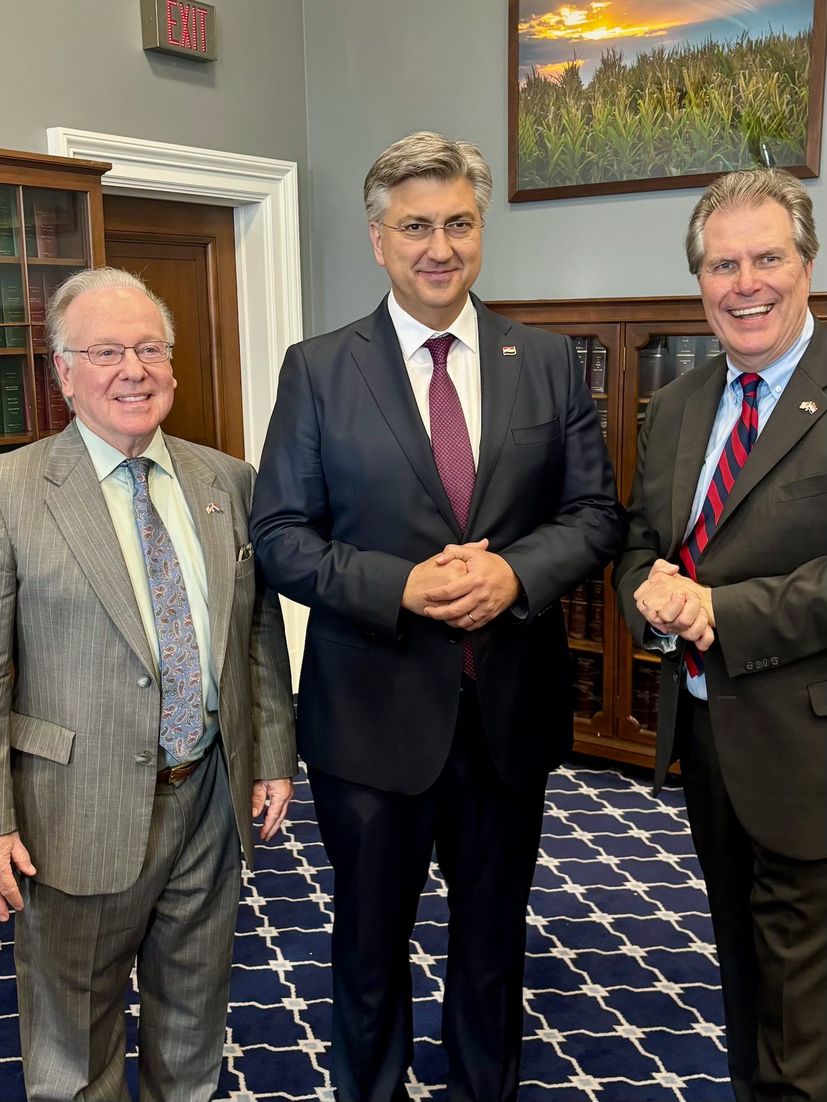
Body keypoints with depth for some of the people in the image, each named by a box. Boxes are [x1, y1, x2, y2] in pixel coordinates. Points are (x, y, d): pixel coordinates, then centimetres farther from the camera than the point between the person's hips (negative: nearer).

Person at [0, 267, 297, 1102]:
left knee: (196, 1013, 22)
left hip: (215, 796, 4)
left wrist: (275, 755, 7)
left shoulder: (228, 482, 4)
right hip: (83, 812, -3)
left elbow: (261, 634, 8)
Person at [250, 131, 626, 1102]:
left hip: (512, 705, 2)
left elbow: (596, 512, 2)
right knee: (370, 942, 17)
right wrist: (401, 587, -20)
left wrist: (515, 572, -18)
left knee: (494, 938, 21)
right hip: (373, 709, -1)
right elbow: (279, 534, -6)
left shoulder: (550, 364, 2)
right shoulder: (316, 370, -3)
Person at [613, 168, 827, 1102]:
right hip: (702, 731, 7)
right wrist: (649, 592, -10)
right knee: (742, 971, 25)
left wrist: (718, 610, -22)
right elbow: (637, 542, 12)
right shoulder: (675, 406, 9)